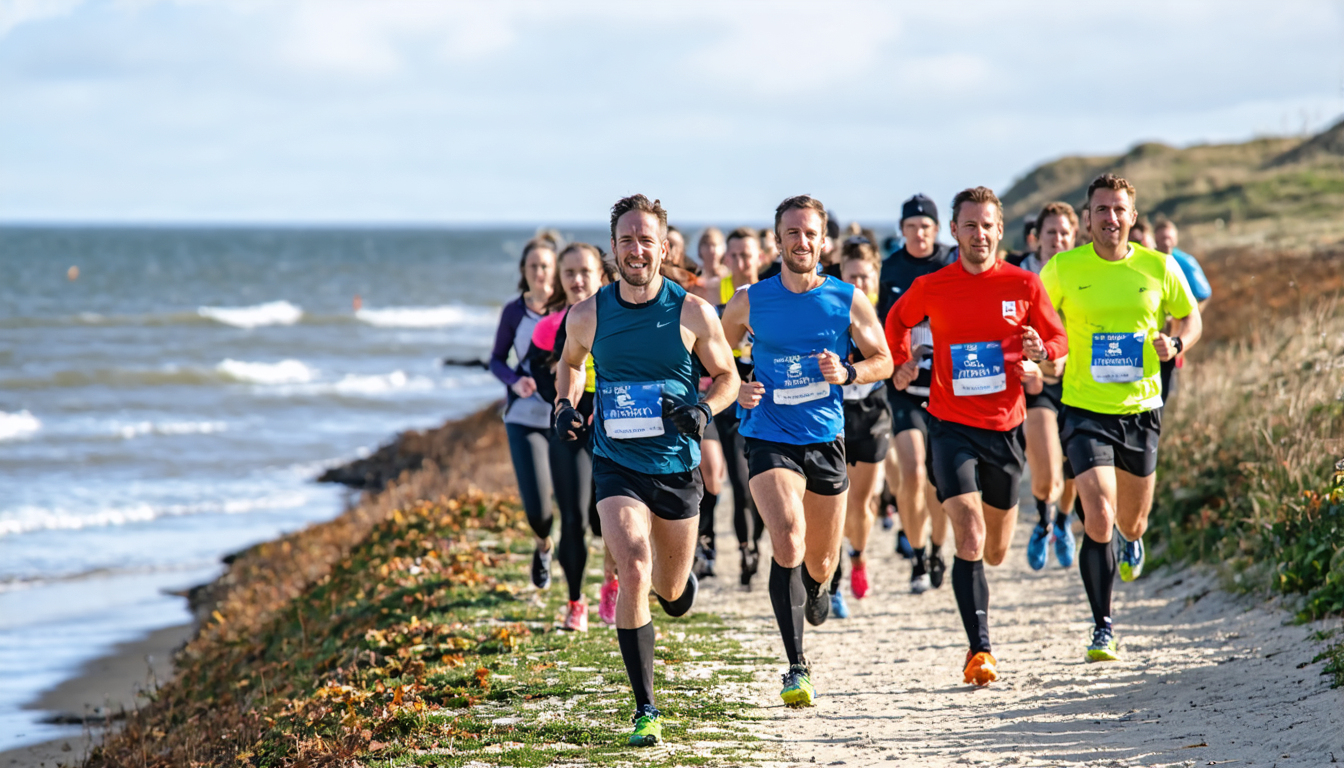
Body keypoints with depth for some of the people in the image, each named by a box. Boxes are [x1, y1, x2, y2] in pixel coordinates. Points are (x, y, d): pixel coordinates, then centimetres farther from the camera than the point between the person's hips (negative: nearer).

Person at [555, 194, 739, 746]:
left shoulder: (692, 313, -7)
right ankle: (645, 710, -16)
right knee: (633, 572, -22)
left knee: (670, 590, 14)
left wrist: (704, 409, -14)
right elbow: (570, 362, 19)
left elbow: (727, 377, 5)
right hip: (616, 467, -1)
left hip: (676, 467, 1)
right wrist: (565, 405, 1)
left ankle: (679, 583, 56)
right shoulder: (587, 316, -3)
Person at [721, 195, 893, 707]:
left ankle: (814, 591, 54)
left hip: (825, 439, 2)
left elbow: (883, 361, 8)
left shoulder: (848, 301, -2)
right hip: (769, 439, -2)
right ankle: (796, 669, -18)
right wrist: (737, 390, -11)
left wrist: (847, 373, -12)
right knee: (787, 545, -23)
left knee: (820, 561, 14)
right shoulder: (749, 303, -4)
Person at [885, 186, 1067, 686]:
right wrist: (901, 365, 4)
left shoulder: (1024, 286, -1)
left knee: (996, 551, 13)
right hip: (951, 426, -2)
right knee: (970, 538, -18)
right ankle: (980, 651, -15)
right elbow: (897, 321, 19)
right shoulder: (931, 288, -2)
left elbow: (1059, 339, 8)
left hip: (1005, 428, 2)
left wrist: (1041, 354, -14)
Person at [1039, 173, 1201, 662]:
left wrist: (1176, 343, -11)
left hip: (1141, 409, 2)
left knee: (1131, 522, 15)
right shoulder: (1063, 270, -4)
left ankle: (1132, 539, 56)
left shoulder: (1159, 267, -2)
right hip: (1086, 410, -2)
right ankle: (1103, 629, -4)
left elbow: (1191, 318, 11)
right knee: (1098, 519, -17)